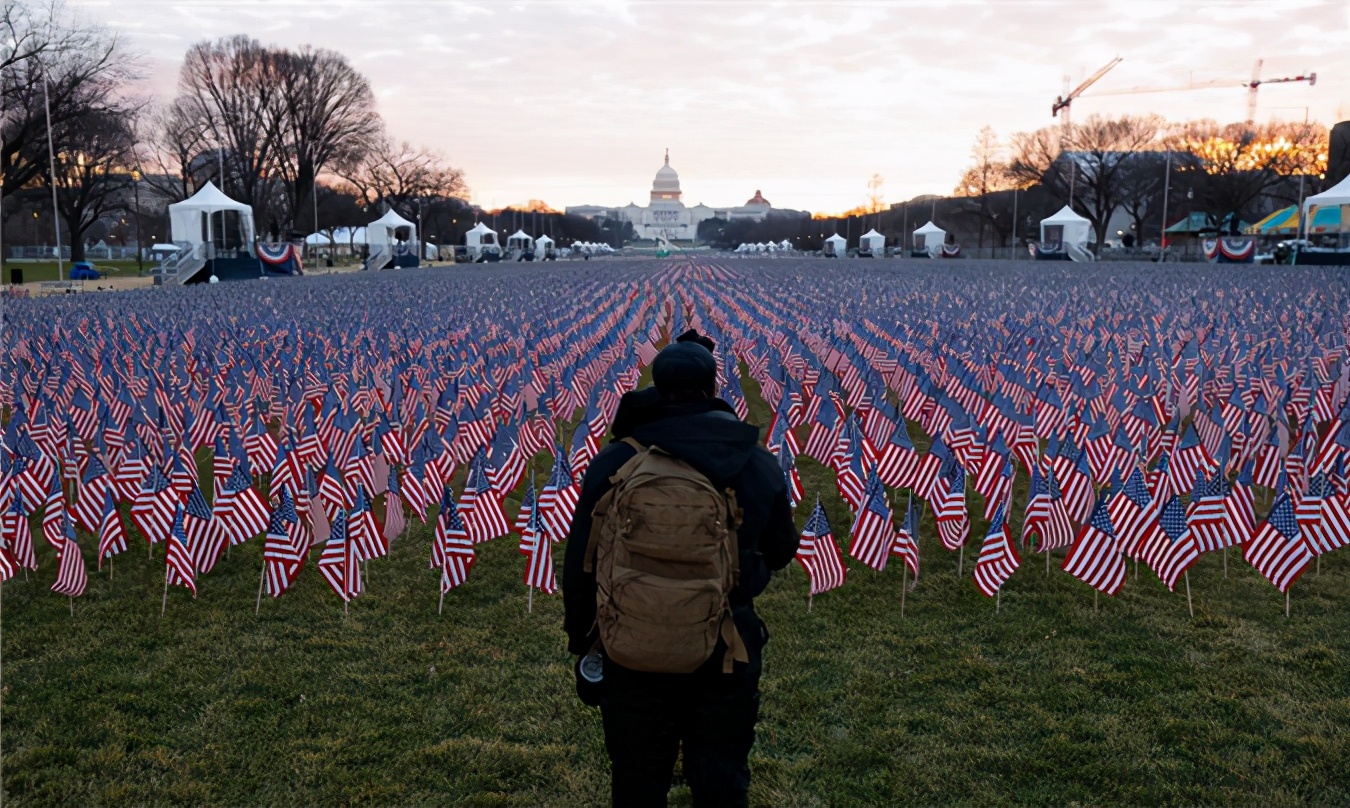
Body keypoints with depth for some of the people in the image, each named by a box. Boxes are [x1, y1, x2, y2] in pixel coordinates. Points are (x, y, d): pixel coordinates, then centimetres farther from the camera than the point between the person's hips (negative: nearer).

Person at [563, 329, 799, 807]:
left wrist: (580, 639, 8)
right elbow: (780, 551, 8)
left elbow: (580, 563, -5)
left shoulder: (614, 462, -9)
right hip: (727, 655, 1)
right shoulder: (757, 462, -3)